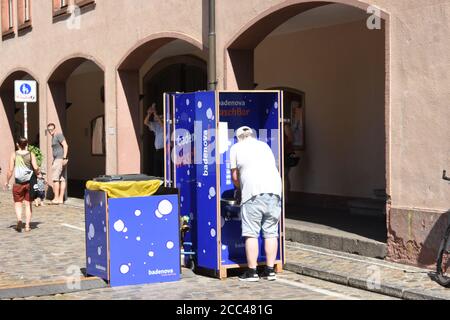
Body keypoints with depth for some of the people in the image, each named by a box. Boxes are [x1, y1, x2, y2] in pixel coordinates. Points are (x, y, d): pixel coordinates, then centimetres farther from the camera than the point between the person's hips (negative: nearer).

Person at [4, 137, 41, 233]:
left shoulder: (14, 155, -2)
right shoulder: (31, 155, -1)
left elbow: (10, 170, -5)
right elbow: (36, 168, -12)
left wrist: (7, 182, 6)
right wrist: (37, 174, 9)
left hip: (18, 183, -1)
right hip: (29, 182, 1)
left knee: (18, 203, 9)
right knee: (28, 204, 9)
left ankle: (19, 220, -15)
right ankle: (27, 225, 7)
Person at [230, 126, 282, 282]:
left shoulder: (236, 148, 13)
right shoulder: (264, 145, 24)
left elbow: (235, 177, 15)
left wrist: (240, 188, 35)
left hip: (253, 191, -4)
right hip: (274, 189, 4)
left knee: (251, 233, 0)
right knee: (271, 233, 9)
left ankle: (252, 272, 0)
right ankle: (270, 270, 11)